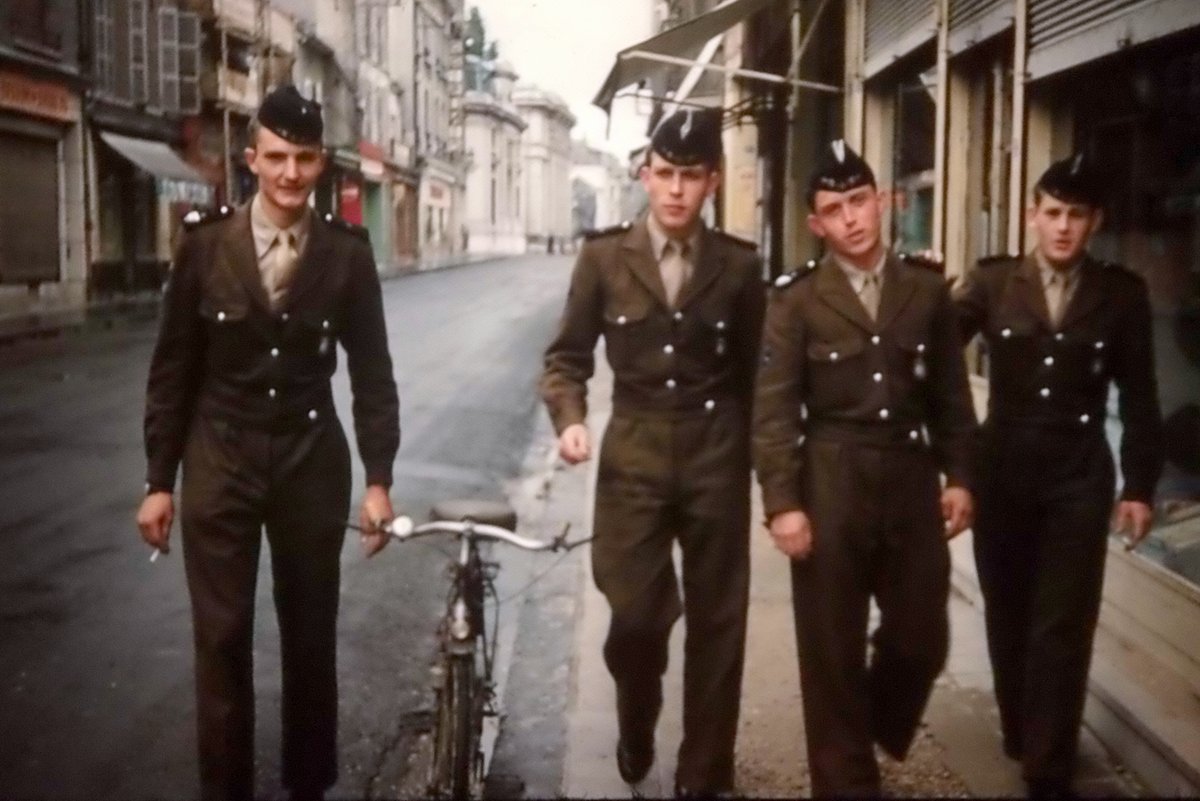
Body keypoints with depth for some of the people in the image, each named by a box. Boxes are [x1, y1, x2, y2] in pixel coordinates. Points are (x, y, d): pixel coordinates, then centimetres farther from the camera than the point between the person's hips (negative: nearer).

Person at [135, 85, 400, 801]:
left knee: (312, 637, 11)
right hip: (219, 462, 0)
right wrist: (160, 480, -1)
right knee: (222, 641, 4)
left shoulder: (347, 252, -4)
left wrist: (379, 480, -5)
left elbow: (372, 372, 0)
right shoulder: (206, 243, -5)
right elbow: (172, 370, 0)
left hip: (312, 462, 1)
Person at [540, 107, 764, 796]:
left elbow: (754, 372, 8)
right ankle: (636, 729, 31)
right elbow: (568, 354, 6)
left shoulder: (739, 265, 1)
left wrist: (763, 465, 8)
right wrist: (570, 418, -12)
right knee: (635, 617, -3)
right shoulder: (604, 256, 1)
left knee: (717, 624, 7)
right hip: (633, 457, 0)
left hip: (717, 459, 1)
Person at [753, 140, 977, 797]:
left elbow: (951, 395, 10)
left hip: (911, 480, 3)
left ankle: (878, 729, 39)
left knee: (921, 639, 9)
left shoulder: (927, 292, 7)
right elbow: (774, 409, -6)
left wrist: (959, 476, 4)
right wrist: (782, 503, -12)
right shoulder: (796, 299, -3)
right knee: (833, 650, 6)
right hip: (830, 484, -2)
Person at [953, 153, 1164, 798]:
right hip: (1002, 470, 1)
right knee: (1008, 616, 15)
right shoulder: (991, 282, 0)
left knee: (1062, 627, 0)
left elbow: (1138, 396, 3)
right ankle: (1019, 733, 35)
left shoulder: (1122, 293, 0)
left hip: (1079, 475, -1)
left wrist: (1139, 485, 0)